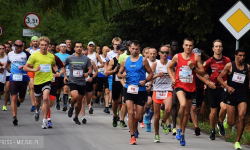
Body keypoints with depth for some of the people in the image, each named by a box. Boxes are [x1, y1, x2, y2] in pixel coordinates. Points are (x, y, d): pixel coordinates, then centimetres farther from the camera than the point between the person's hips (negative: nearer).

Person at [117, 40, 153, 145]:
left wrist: (145, 81, -14)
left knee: (138, 117, 3)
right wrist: (122, 75, -8)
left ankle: (135, 128, 36)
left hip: (141, 90, -1)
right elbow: (119, 74, 16)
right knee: (131, 113, -13)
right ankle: (132, 136, -5)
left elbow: (150, 73, 4)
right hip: (129, 89, 1)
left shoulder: (143, 60, 1)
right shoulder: (125, 61, 8)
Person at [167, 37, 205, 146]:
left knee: (186, 112, 11)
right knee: (183, 105, -28)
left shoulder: (196, 57, -1)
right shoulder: (177, 57, 0)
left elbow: (202, 73, 0)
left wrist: (193, 67, -16)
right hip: (179, 85, -2)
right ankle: (179, 128, -10)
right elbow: (169, 67, 17)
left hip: (191, 87, 2)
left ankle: (182, 134, 28)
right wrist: (172, 78, 2)